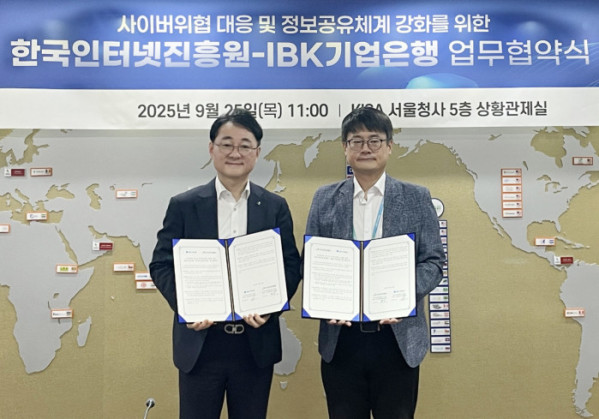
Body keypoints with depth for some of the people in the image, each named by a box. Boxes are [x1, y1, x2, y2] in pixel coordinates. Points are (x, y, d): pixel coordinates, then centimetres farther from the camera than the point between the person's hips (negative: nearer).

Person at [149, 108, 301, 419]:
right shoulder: (183, 205, 0)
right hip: (200, 343, -1)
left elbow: (291, 265, 3)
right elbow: (161, 264, 0)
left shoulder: (275, 207, 4)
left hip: (257, 343, 2)